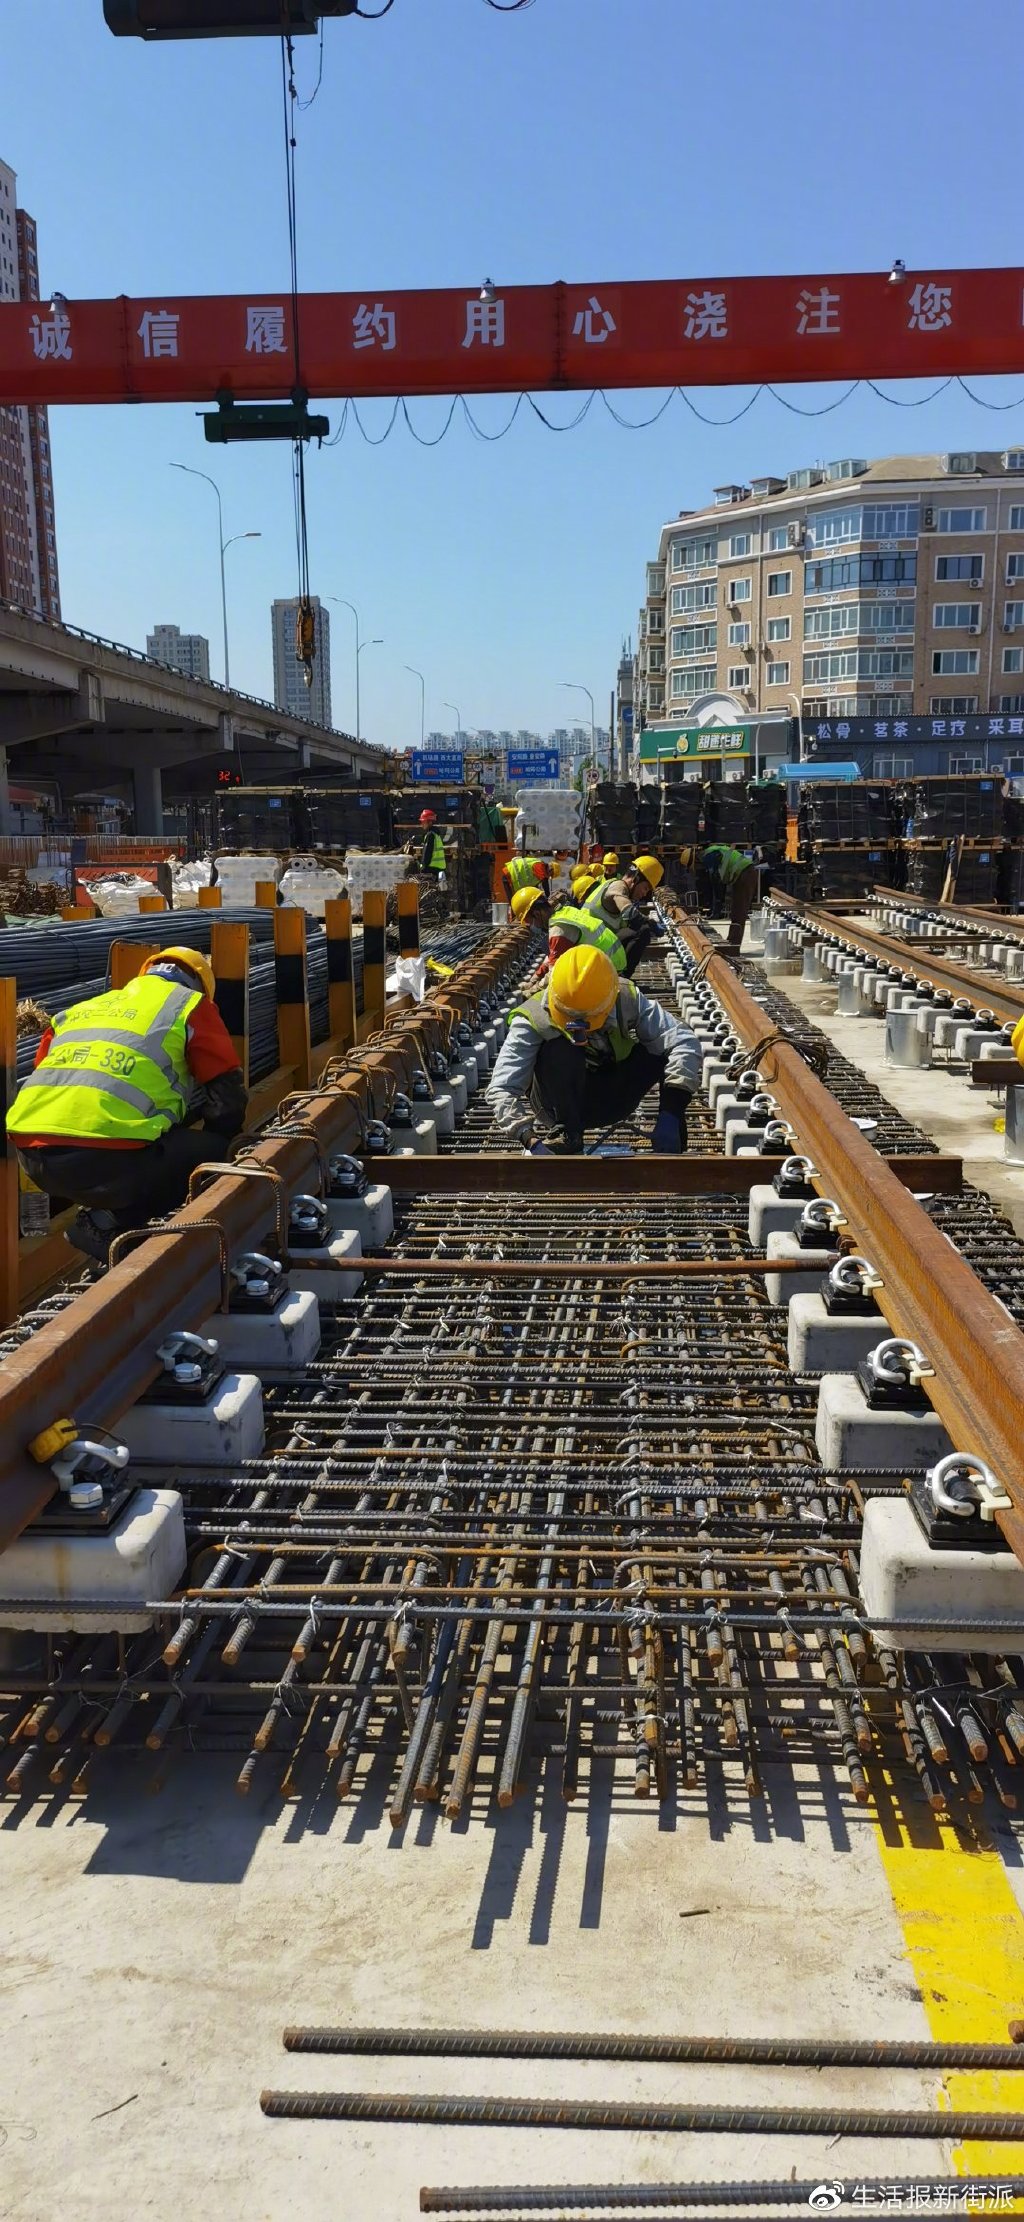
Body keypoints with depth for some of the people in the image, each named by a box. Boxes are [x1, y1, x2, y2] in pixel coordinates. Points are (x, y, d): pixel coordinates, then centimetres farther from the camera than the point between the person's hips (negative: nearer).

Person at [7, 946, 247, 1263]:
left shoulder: (81, 1009, 31)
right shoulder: (190, 1005, 15)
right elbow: (229, 1097, 13)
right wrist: (219, 1146, 33)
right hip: (103, 1159, -8)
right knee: (212, 1152, 9)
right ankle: (106, 1223, 0)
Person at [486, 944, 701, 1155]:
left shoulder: (627, 1000, -21)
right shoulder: (533, 1019, -27)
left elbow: (684, 1042, -28)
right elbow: (501, 1090, -31)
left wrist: (669, 1115, -40)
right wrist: (532, 1140, -46)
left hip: (610, 1100, 3)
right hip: (561, 1103, -3)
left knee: (667, 1042, -21)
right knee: (558, 1049, -35)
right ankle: (566, 1135, -21)